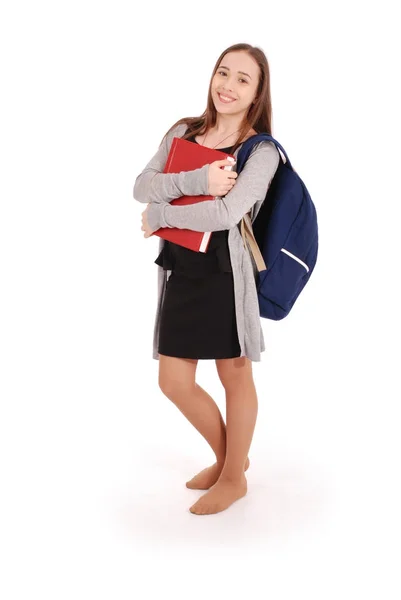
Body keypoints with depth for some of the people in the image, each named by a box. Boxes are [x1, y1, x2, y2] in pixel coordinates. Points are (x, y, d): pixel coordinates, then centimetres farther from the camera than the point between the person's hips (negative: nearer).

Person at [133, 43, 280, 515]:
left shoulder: (261, 152, -8)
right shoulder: (184, 132, 8)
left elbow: (226, 214, -22)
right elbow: (141, 187, -4)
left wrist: (157, 217, -12)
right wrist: (198, 180, -19)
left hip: (226, 273, -5)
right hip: (180, 272, 6)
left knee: (235, 376, 9)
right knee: (173, 382, 10)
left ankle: (233, 477, 31)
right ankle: (226, 456, 36)